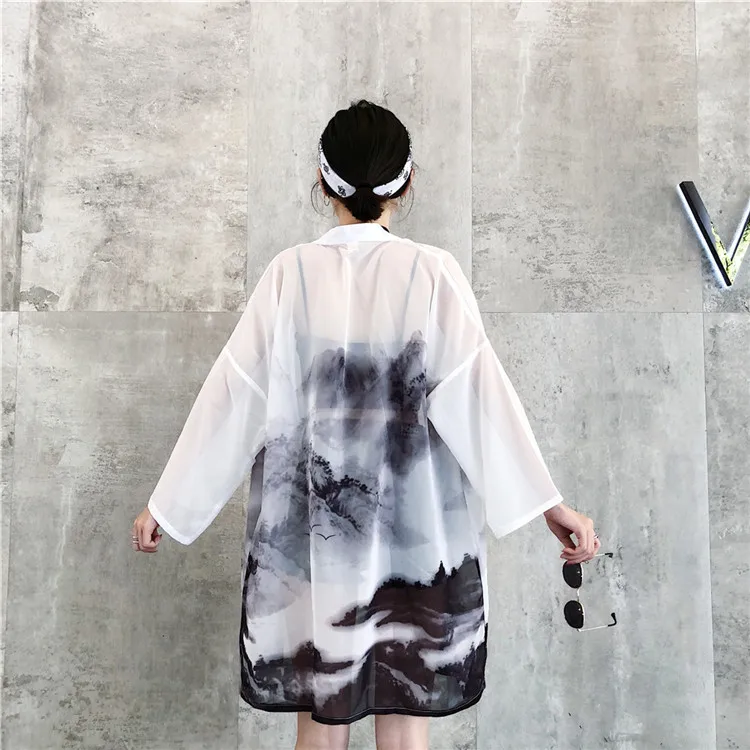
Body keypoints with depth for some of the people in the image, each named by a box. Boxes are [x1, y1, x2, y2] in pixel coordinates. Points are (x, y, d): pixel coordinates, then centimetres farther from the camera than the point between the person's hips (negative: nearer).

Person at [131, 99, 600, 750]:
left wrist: (167, 504, 6)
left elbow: (233, 395, -3)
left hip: (311, 523, 1)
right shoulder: (433, 271, -7)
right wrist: (551, 504, -7)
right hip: (411, 526, -1)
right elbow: (479, 392, -12)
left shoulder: (291, 271, -4)